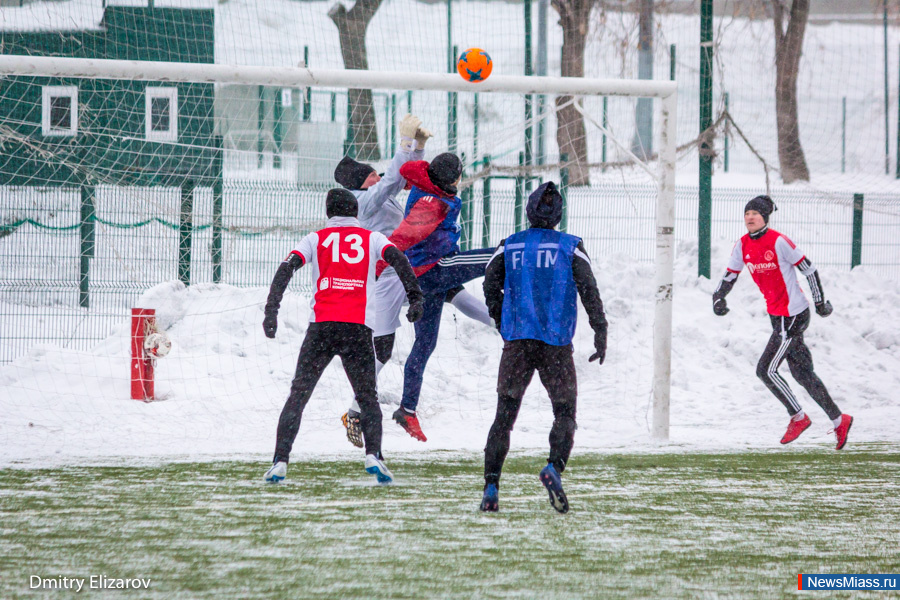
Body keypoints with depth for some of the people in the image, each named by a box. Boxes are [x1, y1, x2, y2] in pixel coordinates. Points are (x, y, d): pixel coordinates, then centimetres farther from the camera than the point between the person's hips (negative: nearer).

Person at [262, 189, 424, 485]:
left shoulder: (316, 239, 14)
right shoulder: (371, 238, 15)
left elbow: (286, 268, 2)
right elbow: (398, 259, -2)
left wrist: (271, 311, -3)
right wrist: (415, 297, -6)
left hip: (321, 325, 0)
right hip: (358, 327, 0)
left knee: (298, 394, 8)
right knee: (367, 397, 12)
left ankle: (280, 459, -3)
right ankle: (373, 454, -10)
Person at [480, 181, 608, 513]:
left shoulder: (508, 247, 7)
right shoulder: (570, 247, 0)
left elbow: (490, 287, 5)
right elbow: (588, 290, -7)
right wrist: (600, 333, -4)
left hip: (516, 341, 2)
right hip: (556, 344, -2)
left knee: (504, 415, 7)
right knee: (565, 413, 8)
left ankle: (491, 486, -4)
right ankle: (555, 467, -19)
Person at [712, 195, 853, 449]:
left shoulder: (778, 242, -18)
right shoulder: (743, 246, 3)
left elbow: (808, 268, -11)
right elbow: (730, 275, 14)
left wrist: (820, 301, -6)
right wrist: (718, 297, -4)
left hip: (793, 315, -8)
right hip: (776, 315, 8)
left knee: (766, 370, -10)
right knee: (803, 374, 11)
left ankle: (798, 417, 6)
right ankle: (839, 420, 20)